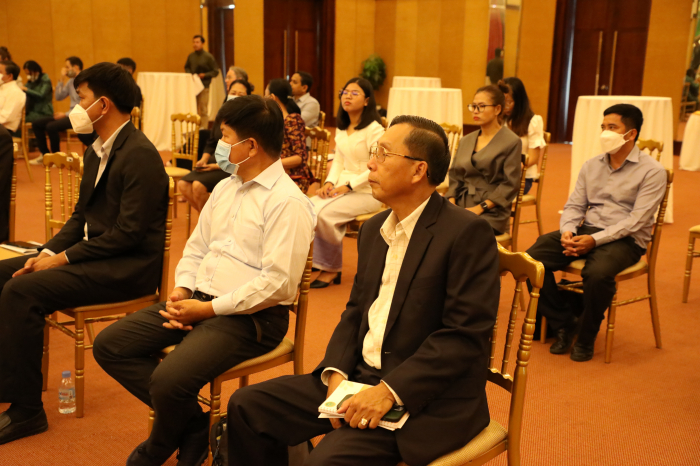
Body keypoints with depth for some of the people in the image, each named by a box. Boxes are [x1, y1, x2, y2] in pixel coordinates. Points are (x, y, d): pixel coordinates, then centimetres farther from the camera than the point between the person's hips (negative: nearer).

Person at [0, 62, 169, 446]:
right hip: (93, 253, 10)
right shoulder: (97, 152, 14)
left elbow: (128, 232, -22)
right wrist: (47, 253, 0)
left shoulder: (140, 155, -17)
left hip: (129, 267, -10)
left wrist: (62, 259, -17)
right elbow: (81, 215, 17)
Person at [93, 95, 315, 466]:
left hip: (249, 316, -9)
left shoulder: (287, 201, -14)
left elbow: (279, 282, -21)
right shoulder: (225, 188, 14)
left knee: (169, 380, -28)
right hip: (198, 300, 9)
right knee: (109, 345, 0)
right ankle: (189, 422, 7)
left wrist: (210, 309, -16)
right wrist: (181, 290, -1)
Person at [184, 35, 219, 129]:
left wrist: (204, 75, -16)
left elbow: (215, 72, -4)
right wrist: (189, 74, 2)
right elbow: (187, 67, 22)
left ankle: (204, 129, 2)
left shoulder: (208, 57, -5)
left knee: (203, 110, -2)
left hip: (203, 86, -4)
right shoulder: (191, 56, 7)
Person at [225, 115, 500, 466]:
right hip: (360, 376, 8)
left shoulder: (467, 233, -14)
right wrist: (336, 374, -3)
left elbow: (466, 335, -18)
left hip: (426, 399, -7)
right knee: (247, 406, 1)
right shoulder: (374, 229, 11)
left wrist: (390, 391, -21)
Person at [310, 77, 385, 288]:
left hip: (366, 192, -7)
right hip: (343, 188, 7)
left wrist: (348, 186, -18)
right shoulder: (342, 128, 14)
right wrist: (330, 183, -1)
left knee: (323, 213, -27)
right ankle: (314, 262, -7)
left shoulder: (374, 129, -11)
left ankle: (332, 269, -6)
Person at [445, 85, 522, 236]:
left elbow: (510, 185, -6)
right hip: (460, 206, 5)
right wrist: (451, 203, -3)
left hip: (491, 213, -5)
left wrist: (480, 208, -14)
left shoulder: (511, 142, 0)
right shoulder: (466, 141, 18)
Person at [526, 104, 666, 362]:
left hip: (626, 239, -5)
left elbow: (636, 220, -14)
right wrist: (567, 231, -12)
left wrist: (595, 239, -25)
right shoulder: (591, 166, 13)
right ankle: (565, 323, -1)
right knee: (532, 259, -18)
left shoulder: (652, 172, -5)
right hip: (586, 231, 5)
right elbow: (574, 205, 11)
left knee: (597, 273, -38)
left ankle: (586, 337, -10)